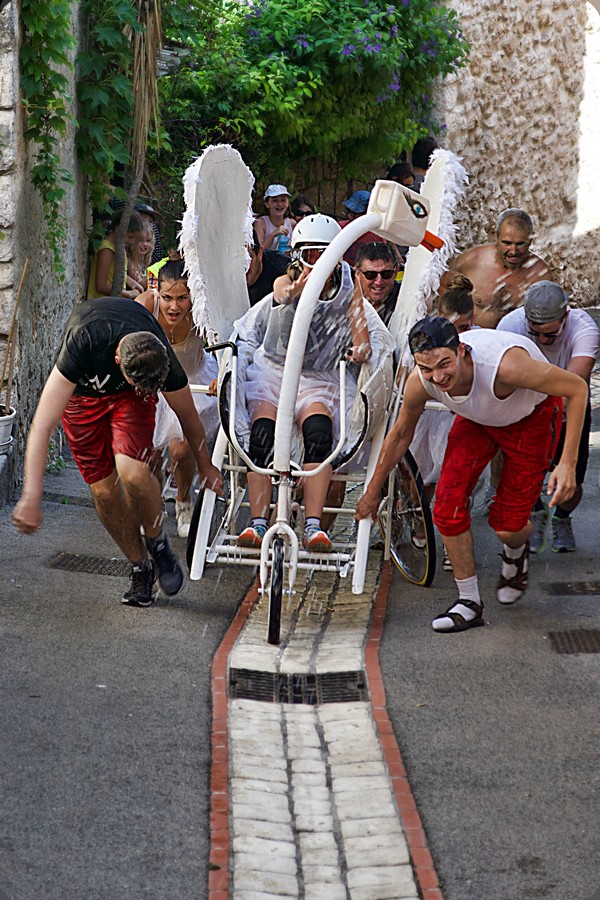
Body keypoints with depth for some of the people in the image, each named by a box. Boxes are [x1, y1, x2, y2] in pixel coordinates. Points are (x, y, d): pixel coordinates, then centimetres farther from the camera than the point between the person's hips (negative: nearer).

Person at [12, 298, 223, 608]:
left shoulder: (163, 361, -33)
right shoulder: (84, 343, -43)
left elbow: (188, 417, -9)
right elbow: (42, 427, -44)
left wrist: (205, 466, 8)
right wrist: (31, 498, -49)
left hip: (127, 396, 0)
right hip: (81, 390, 0)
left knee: (131, 471, -26)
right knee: (104, 491, -5)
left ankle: (157, 543, 2)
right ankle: (140, 566, 17)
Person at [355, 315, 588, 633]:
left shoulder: (505, 365, -44)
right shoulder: (420, 382, -28)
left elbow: (577, 388, -30)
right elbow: (399, 436, -5)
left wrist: (567, 463, -35)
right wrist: (372, 493, 6)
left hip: (531, 414, -4)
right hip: (477, 417, 4)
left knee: (507, 526, -7)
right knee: (448, 503, -13)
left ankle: (515, 553, 32)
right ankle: (469, 602, 4)